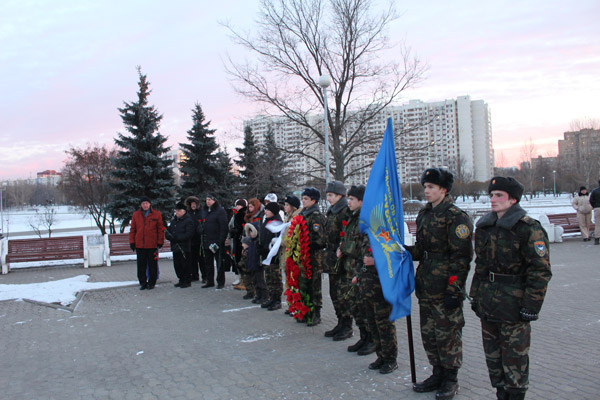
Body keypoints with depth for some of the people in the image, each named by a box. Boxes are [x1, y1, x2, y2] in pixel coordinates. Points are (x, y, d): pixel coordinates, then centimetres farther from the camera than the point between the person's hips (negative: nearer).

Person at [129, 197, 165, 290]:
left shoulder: (156, 214, 2)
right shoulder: (136, 215, 8)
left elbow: (160, 229, 3)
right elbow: (132, 230, 11)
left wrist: (160, 242, -3)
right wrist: (132, 243, 5)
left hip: (152, 245, -2)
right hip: (139, 246, 2)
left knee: (152, 265, 4)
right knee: (141, 265, 6)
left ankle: (151, 283, 15)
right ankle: (143, 283, 17)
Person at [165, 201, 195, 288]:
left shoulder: (188, 221, -9)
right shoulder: (173, 220, 16)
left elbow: (189, 234, -18)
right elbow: (167, 231, 16)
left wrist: (176, 237, -21)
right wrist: (169, 236, -8)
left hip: (185, 248, -8)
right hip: (175, 247, 8)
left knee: (186, 265, -2)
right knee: (177, 265, 13)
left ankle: (187, 281, 7)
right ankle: (181, 280, 25)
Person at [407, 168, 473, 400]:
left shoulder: (456, 217, -11)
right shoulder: (424, 215, 13)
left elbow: (461, 258, -15)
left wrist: (454, 290, -18)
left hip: (445, 288, -8)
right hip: (426, 285, 8)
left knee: (447, 334, 3)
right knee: (428, 333, 14)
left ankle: (450, 380, 18)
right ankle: (438, 374, 29)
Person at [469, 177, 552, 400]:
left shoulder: (529, 229, -12)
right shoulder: (485, 227, 9)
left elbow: (540, 272, -13)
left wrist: (530, 306, -15)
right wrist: (476, 295, 14)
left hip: (514, 305, -7)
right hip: (488, 305, 7)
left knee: (514, 357, 4)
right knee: (492, 354, 15)